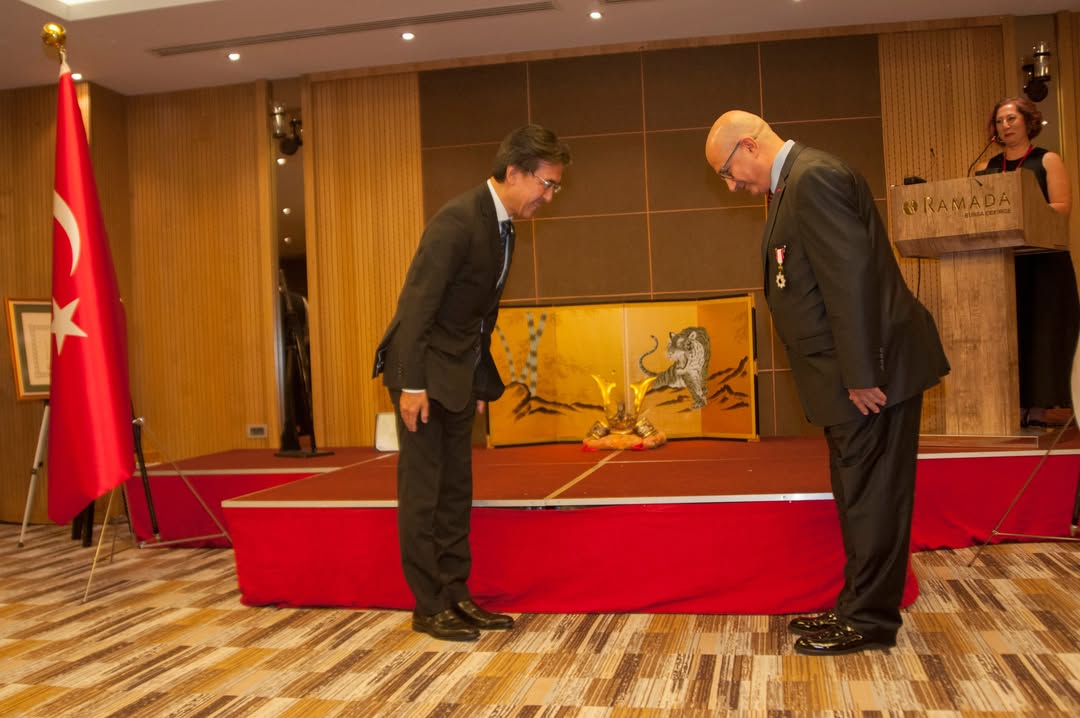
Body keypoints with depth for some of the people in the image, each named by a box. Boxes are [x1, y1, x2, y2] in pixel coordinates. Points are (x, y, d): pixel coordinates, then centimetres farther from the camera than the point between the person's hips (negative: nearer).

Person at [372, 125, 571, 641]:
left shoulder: (503, 225, 8)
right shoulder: (459, 219, -20)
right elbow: (417, 302, -23)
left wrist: (481, 379, 16)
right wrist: (412, 383, -24)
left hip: (459, 371, 9)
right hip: (423, 368, -9)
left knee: (456, 490, 12)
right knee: (422, 491, 0)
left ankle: (456, 597, 21)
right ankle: (429, 607, 10)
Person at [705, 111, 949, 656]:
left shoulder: (814, 177, -16)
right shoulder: (798, 181, 17)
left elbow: (852, 277, -23)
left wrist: (860, 376, -22)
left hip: (873, 370, -10)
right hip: (855, 371, 10)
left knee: (870, 497, 1)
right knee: (859, 498, 17)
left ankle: (870, 621, 13)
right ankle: (857, 607, 29)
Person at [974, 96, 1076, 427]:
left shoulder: (1048, 161, 5)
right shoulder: (985, 168, 13)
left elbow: (1062, 206, -7)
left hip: (1042, 261, -3)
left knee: (1040, 328, -4)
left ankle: (1039, 406, -3)